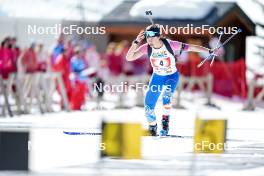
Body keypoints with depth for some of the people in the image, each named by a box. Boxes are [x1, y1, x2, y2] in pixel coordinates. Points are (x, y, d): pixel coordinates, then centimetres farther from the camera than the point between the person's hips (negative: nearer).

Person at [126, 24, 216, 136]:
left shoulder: (170, 44, -28)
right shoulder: (146, 48, -21)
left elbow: (190, 47, -20)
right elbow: (129, 58, -27)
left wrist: (209, 51, -20)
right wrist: (136, 42, -39)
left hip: (172, 76, -3)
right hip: (157, 77, 3)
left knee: (166, 94, -34)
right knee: (148, 109, -3)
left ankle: (165, 122, -16)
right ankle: (152, 127, 26)